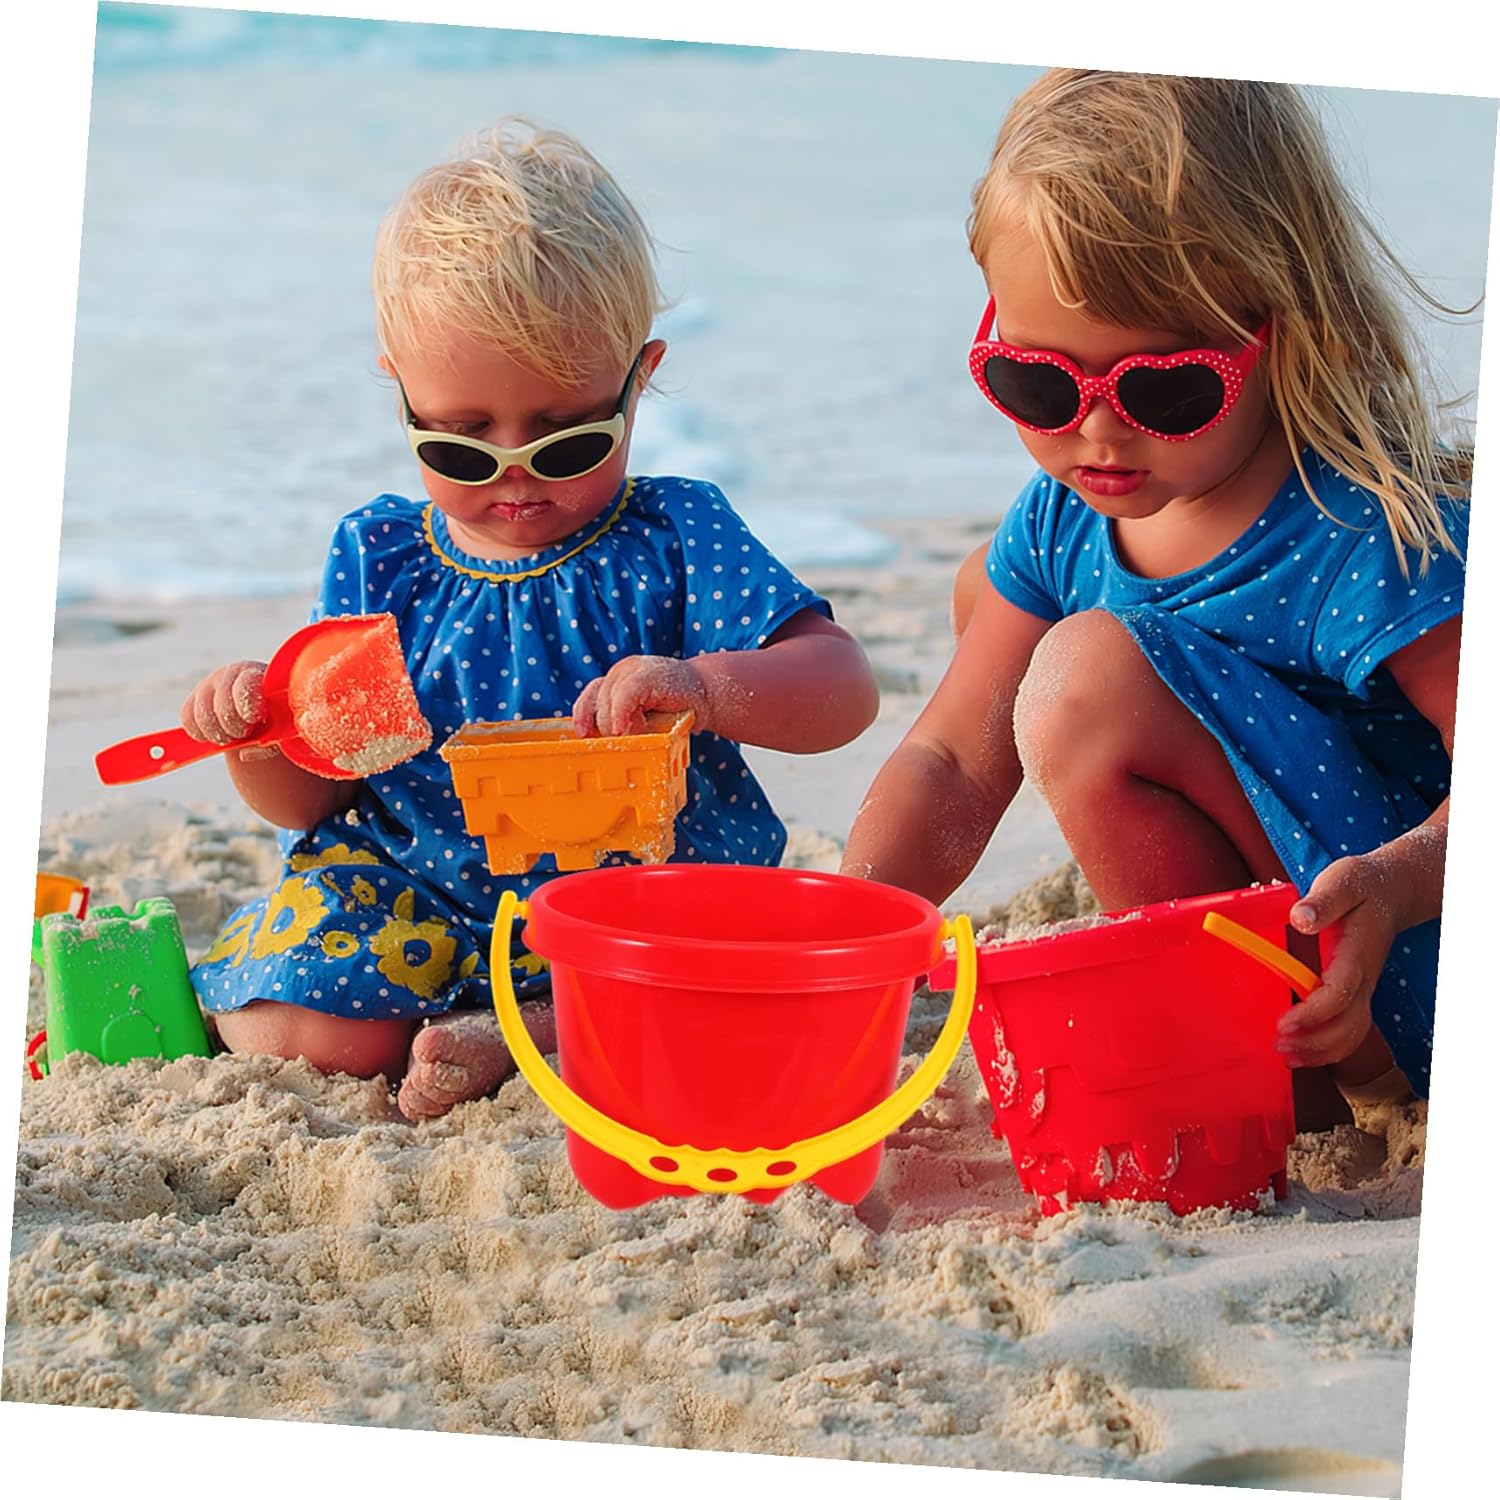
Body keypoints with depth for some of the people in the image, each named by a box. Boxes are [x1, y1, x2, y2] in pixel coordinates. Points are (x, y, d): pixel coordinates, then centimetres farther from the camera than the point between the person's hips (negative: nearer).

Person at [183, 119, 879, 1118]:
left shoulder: (674, 539, -4)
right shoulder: (379, 557, 3)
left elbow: (844, 689, -15)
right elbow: (310, 798, 7)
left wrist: (707, 688, -36)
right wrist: (264, 739, -17)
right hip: (419, 906, 1)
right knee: (312, 1031, -26)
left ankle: (503, 1039, -18)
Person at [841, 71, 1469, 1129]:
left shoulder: (1376, 535, -27)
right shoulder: (1063, 521, -4)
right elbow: (954, 766, 1)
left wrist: (1396, 880, -48)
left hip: (1399, 1002, -9)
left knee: (1092, 680, -28)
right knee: (997, 590, 15)